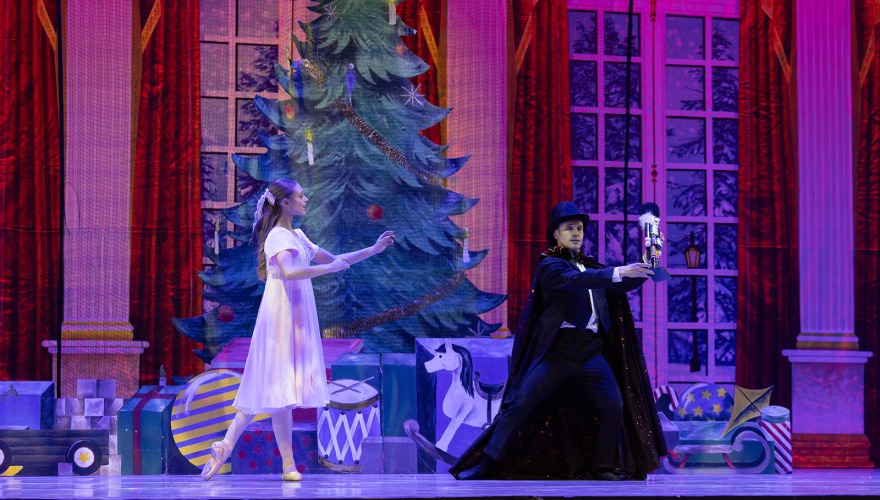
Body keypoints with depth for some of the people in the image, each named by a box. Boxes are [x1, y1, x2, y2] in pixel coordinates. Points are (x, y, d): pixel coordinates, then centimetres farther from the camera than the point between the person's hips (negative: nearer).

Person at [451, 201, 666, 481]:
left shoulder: (592, 268, 20)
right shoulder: (550, 265, 0)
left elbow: (624, 285, 20)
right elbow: (573, 279, -18)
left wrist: (643, 269, 0)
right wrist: (618, 272, -27)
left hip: (591, 351, 5)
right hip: (557, 349, -5)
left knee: (614, 405, -8)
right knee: (521, 403, -11)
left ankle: (603, 467, 6)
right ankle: (487, 463, -7)